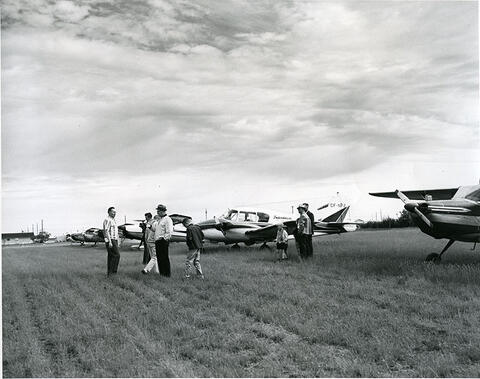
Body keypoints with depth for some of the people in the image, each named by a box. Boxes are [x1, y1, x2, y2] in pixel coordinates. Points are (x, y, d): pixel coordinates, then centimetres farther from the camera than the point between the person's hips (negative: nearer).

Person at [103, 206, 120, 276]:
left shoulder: (113, 220, 19)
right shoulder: (107, 220, -12)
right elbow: (106, 231, -19)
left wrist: (117, 242, 22)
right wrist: (110, 242, -25)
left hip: (114, 240, 10)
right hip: (110, 240, -10)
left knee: (111, 256, 8)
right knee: (116, 255, -12)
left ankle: (109, 273, 9)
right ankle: (112, 271, -9)